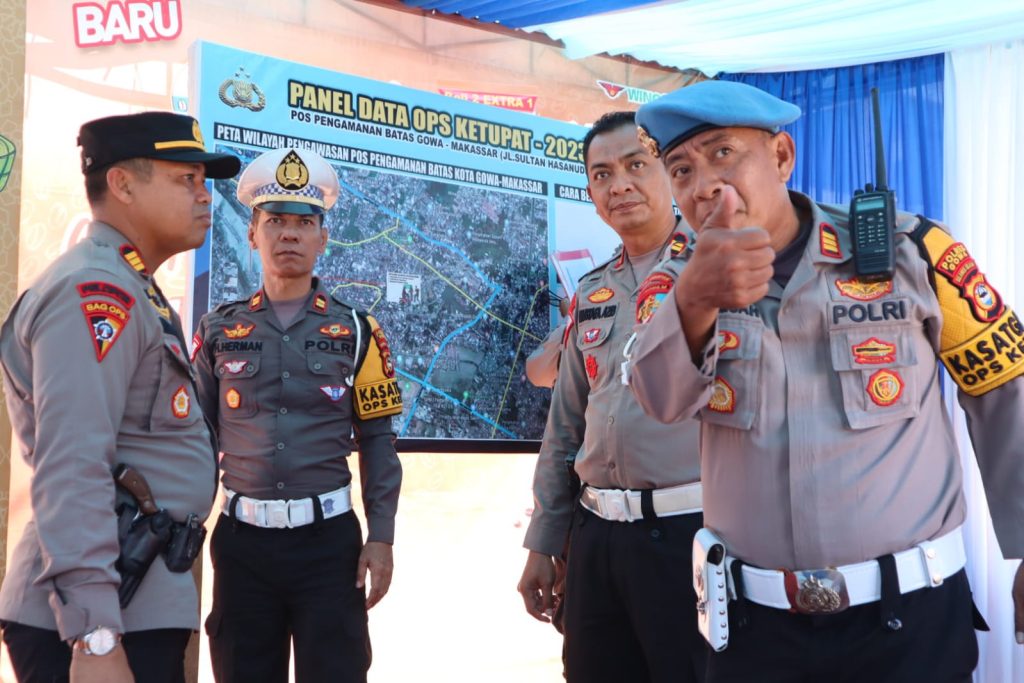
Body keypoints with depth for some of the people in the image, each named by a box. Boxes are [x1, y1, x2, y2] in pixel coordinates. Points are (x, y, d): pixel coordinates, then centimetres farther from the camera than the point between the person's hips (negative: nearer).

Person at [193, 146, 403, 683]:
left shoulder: (356, 331, 4)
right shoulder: (218, 330, 6)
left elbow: (377, 446, 4)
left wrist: (381, 538, -4)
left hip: (329, 538, -1)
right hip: (242, 539, 1)